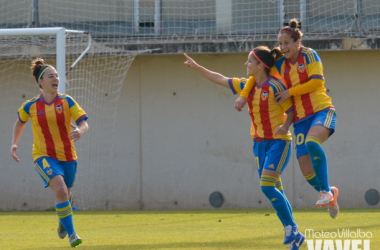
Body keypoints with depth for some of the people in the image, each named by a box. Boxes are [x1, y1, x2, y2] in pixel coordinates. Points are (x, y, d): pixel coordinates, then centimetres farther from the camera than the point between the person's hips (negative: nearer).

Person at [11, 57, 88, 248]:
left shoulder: (67, 101, -4)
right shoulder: (30, 106, -3)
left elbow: (84, 123, -9)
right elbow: (20, 122, 18)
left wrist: (80, 131, -32)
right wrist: (14, 144, 10)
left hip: (67, 157, 2)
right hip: (44, 156, -2)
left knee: (64, 194, 16)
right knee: (60, 190, -25)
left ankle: (63, 222, 51)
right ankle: (71, 233, -20)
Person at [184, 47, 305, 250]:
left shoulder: (275, 87, -13)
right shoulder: (247, 86, 8)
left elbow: (291, 110, -9)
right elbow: (221, 80, 16)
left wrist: (285, 125, -26)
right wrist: (197, 68, 17)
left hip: (278, 142, -7)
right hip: (259, 142, 7)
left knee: (267, 186, -17)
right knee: (275, 190, 4)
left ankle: (291, 230, -7)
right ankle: (293, 234, 8)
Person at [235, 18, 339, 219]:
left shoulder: (309, 55, -2)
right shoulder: (280, 64, 11)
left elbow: (317, 82, -12)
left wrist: (290, 92, -11)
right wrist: (244, 95, 2)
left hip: (321, 111, -5)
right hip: (301, 119, 5)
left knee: (312, 142, -37)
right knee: (306, 170, -6)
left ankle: (325, 190, -25)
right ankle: (330, 195, 22)